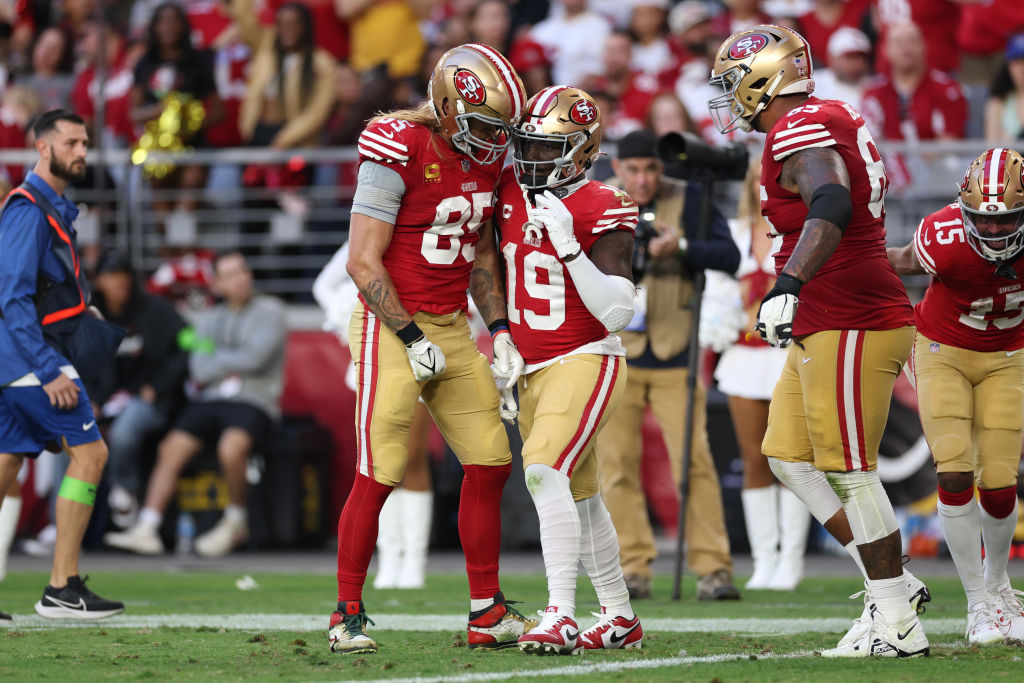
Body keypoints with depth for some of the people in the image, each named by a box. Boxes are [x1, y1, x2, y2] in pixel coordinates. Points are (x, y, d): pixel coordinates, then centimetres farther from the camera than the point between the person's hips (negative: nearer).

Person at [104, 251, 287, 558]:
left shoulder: (269, 312, 2)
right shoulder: (208, 319, 17)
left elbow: (254, 359, -12)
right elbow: (200, 370, 5)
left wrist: (212, 354, 1)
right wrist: (232, 369, -8)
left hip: (252, 404, -5)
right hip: (209, 401, 5)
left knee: (231, 448, -34)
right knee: (171, 449, -18)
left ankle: (236, 522, -11)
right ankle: (146, 529, -20)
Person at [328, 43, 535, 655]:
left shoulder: (486, 158, 7)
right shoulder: (399, 152, -17)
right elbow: (363, 262, -16)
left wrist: (499, 329, 9)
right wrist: (412, 340, -16)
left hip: (453, 328, 8)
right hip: (392, 327, -8)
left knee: (490, 463, 5)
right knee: (378, 478, -8)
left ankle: (487, 612, 13)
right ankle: (348, 615, 3)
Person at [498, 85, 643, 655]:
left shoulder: (601, 210, -15)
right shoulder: (511, 193, 4)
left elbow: (617, 312, -21)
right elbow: (500, 272, 22)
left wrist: (568, 245, -28)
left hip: (585, 362, -8)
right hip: (532, 369, 8)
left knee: (546, 469, -26)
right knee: (579, 498, 15)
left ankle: (562, 617, -30)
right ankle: (621, 619, 28)